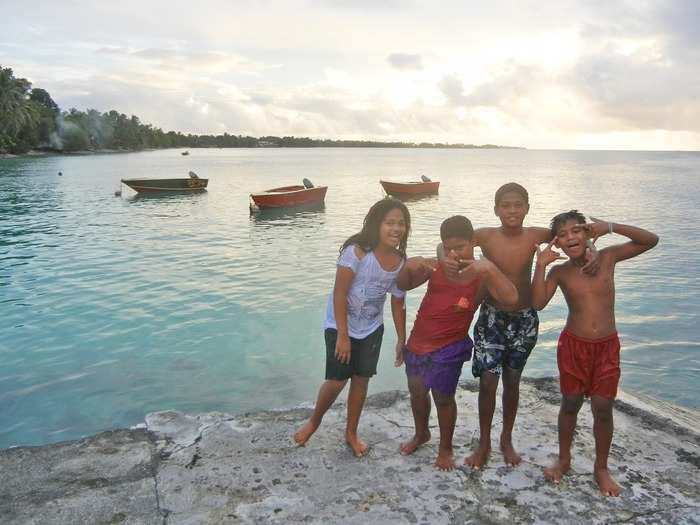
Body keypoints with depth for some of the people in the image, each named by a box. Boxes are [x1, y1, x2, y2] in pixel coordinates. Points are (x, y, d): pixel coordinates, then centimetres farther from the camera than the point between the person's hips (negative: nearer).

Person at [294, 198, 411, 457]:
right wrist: (342, 335, -21)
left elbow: (397, 303, 2)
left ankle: (351, 432, 30)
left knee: (361, 379, 10)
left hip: (372, 328, 5)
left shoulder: (400, 262, -8)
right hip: (341, 325, -4)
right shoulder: (357, 251, -25)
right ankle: (314, 421, 26)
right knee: (337, 380, -3)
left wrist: (402, 339, 4)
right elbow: (339, 294, -22)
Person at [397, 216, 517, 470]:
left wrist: (490, 267, -40)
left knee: (442, 397, 6)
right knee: (417, 391, 20)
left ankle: (445, 448, 32)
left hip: (449, 348, -5)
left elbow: (511, 299, -30)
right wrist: (410, 266, -16)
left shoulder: (482, 276, -15)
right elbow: (404, 285, 5)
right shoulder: (436, 267, -4)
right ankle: (421, 434, 48)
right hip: (417, 342, 5)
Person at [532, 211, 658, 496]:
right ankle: (564, 459, 32)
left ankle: (601, 468, 25)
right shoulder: (559, 272, -6)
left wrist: (610, 226, -17)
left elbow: (651, 240, -7)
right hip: (573, 345, 0)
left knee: (603, 408, 6)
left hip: (607, 346, 0)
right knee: (570, 404, 12)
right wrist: (541, 265, -22)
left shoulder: (607, 258, -5)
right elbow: (538, 303, -18)